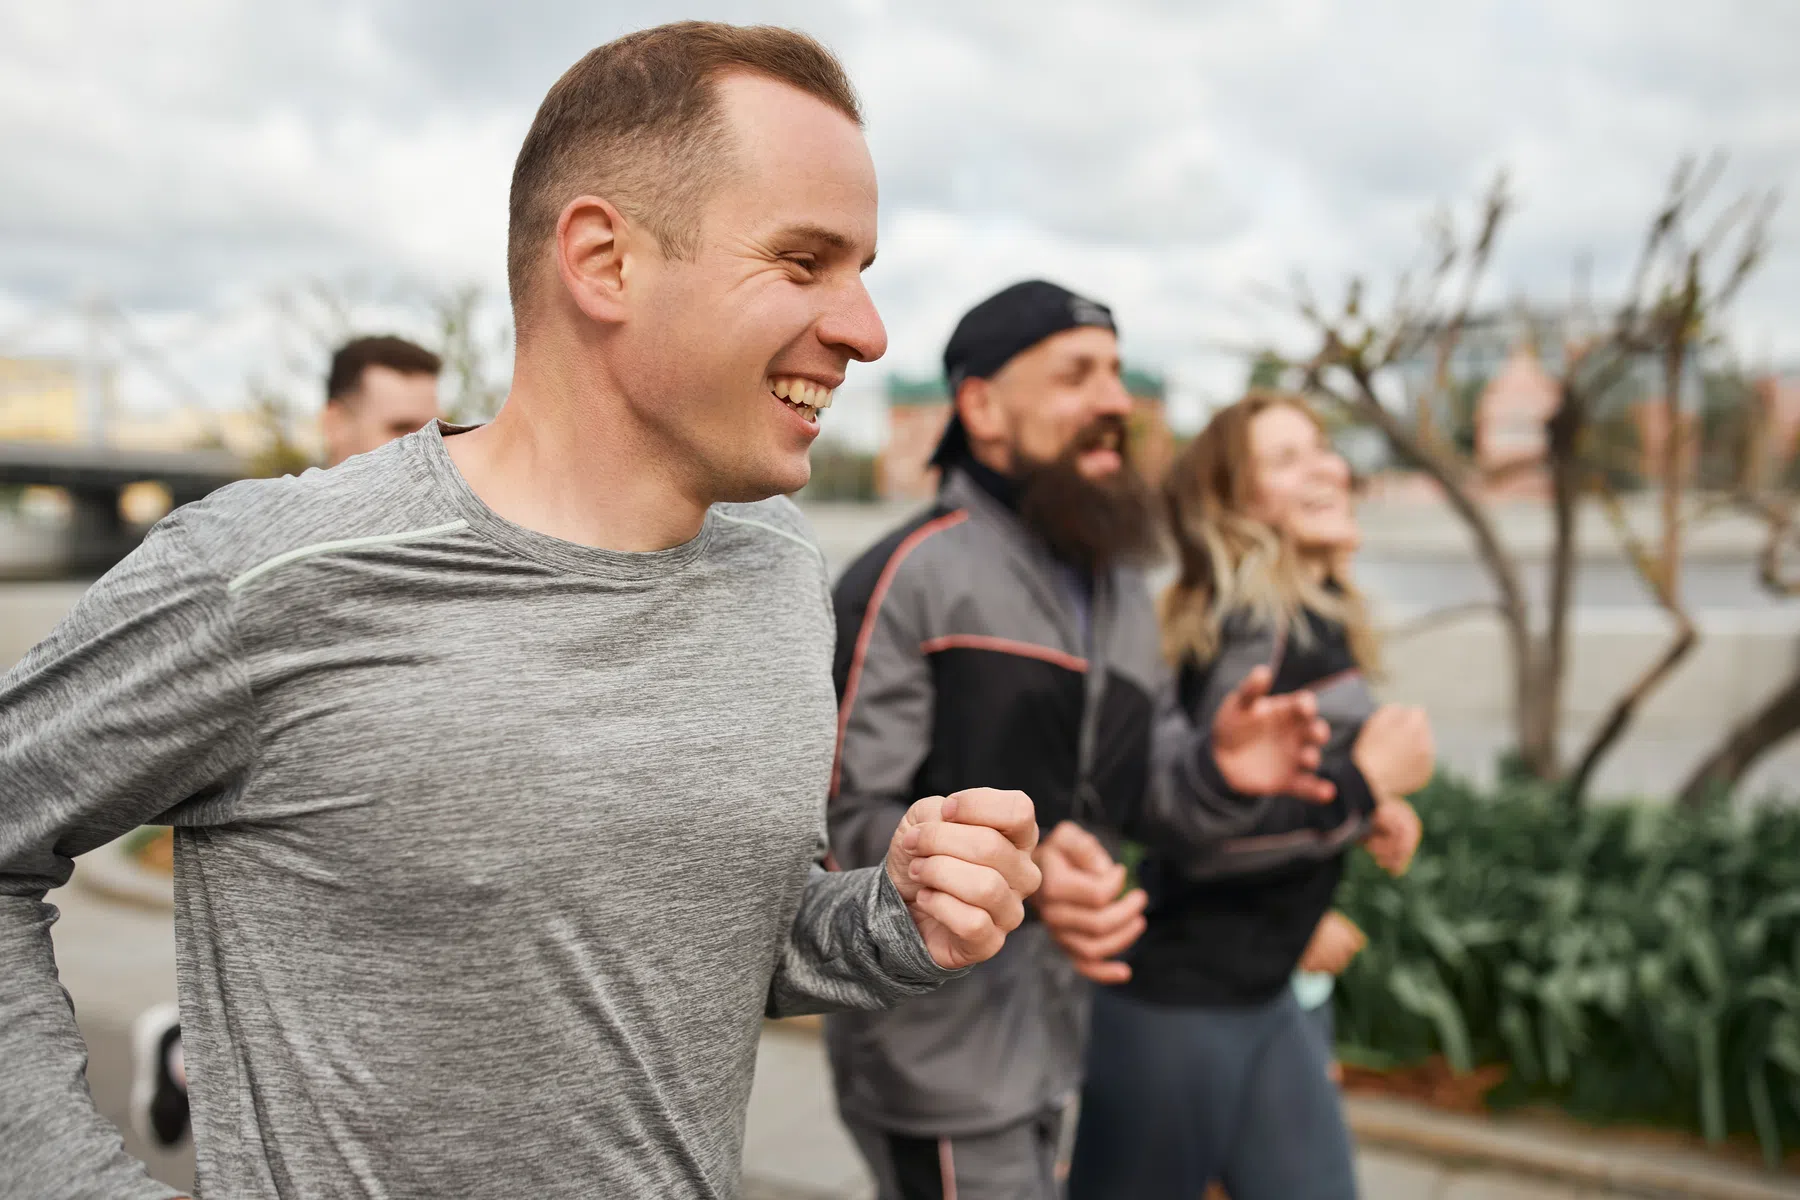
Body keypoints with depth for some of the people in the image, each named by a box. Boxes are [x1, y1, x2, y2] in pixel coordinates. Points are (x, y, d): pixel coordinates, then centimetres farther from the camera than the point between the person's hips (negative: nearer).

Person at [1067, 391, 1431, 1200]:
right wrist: (1365, 784, -17)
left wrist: (1361, 806, 1)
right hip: (1175, 1005, -8)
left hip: (1260, 997, 9)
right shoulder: (1259, 626, -20)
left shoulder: (1313, 617, 7)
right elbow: (1196, 813, -27)